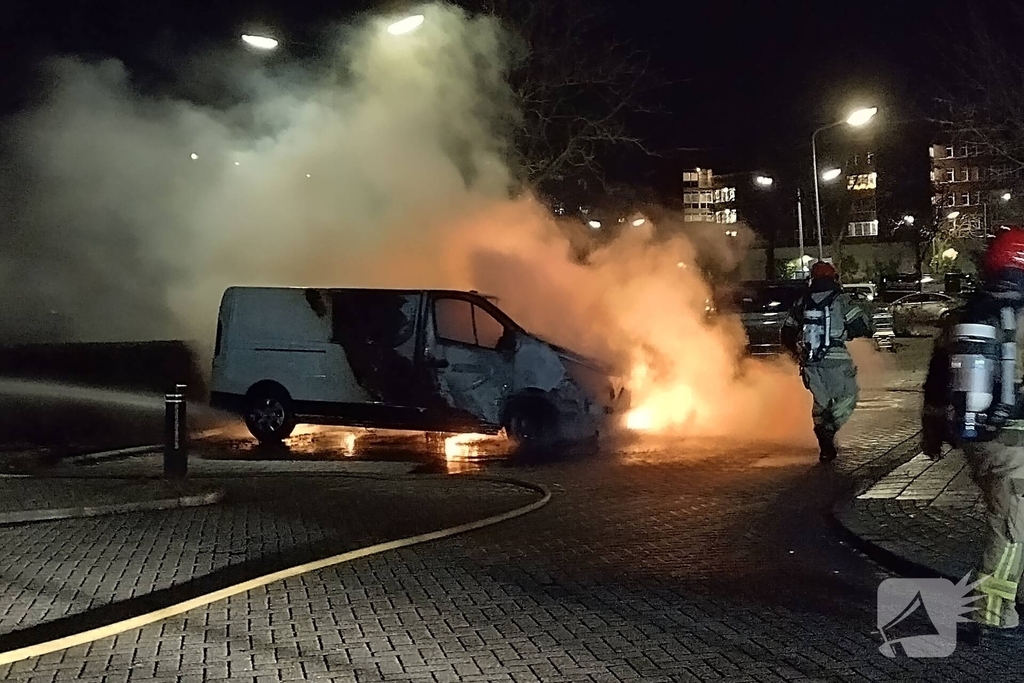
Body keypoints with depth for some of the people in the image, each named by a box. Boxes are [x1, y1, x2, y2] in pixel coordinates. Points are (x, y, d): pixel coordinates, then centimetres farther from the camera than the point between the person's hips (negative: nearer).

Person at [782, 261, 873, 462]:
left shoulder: (802, 304, 11)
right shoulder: (840, 301, -1)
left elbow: (787, 334, 16)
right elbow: (864, 326, -8)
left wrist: (798, 352, 31)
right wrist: (846, 332, 12)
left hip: (810, 361, 4)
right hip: (835, 360, -4)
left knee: (821, 400, 17)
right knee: (847, 397, 11)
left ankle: (825, 446, 15)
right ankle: (828, 429, -11)